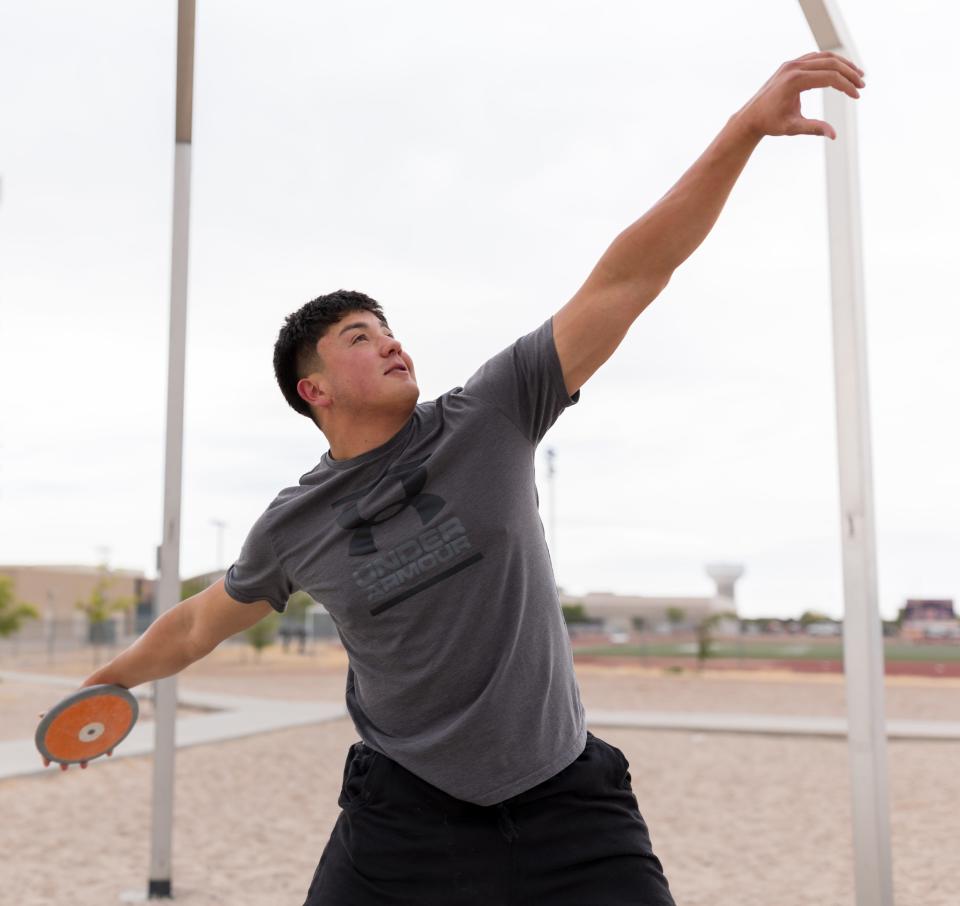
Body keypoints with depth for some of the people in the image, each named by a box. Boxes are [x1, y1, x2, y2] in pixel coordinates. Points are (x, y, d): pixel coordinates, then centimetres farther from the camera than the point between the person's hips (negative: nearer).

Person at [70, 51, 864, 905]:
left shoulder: (490, 417, -9)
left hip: (565, 807, 0)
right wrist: (106, 680, 29)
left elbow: (628, 277, -15)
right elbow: (199, 624, 17)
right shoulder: (294, 525, -3)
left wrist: (746, 125, -22)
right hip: (402, 815, 1)